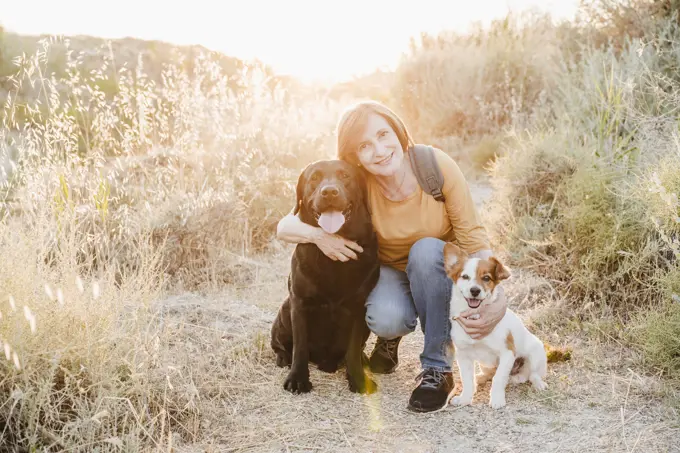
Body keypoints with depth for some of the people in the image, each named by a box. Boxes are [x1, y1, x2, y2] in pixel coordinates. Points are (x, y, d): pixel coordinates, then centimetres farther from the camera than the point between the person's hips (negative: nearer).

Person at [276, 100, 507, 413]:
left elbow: (474, 239, -20)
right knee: (387, 319, -33)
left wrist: (497, 301, -35)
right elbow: (284, 227, -16)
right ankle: (390, 337, 7)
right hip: (390, 272, 0)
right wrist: (318, 234, -39)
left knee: (426, 248, -35)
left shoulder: (438, 166, -23)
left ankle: (437, 369, -22)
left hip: (439, 271, 0)